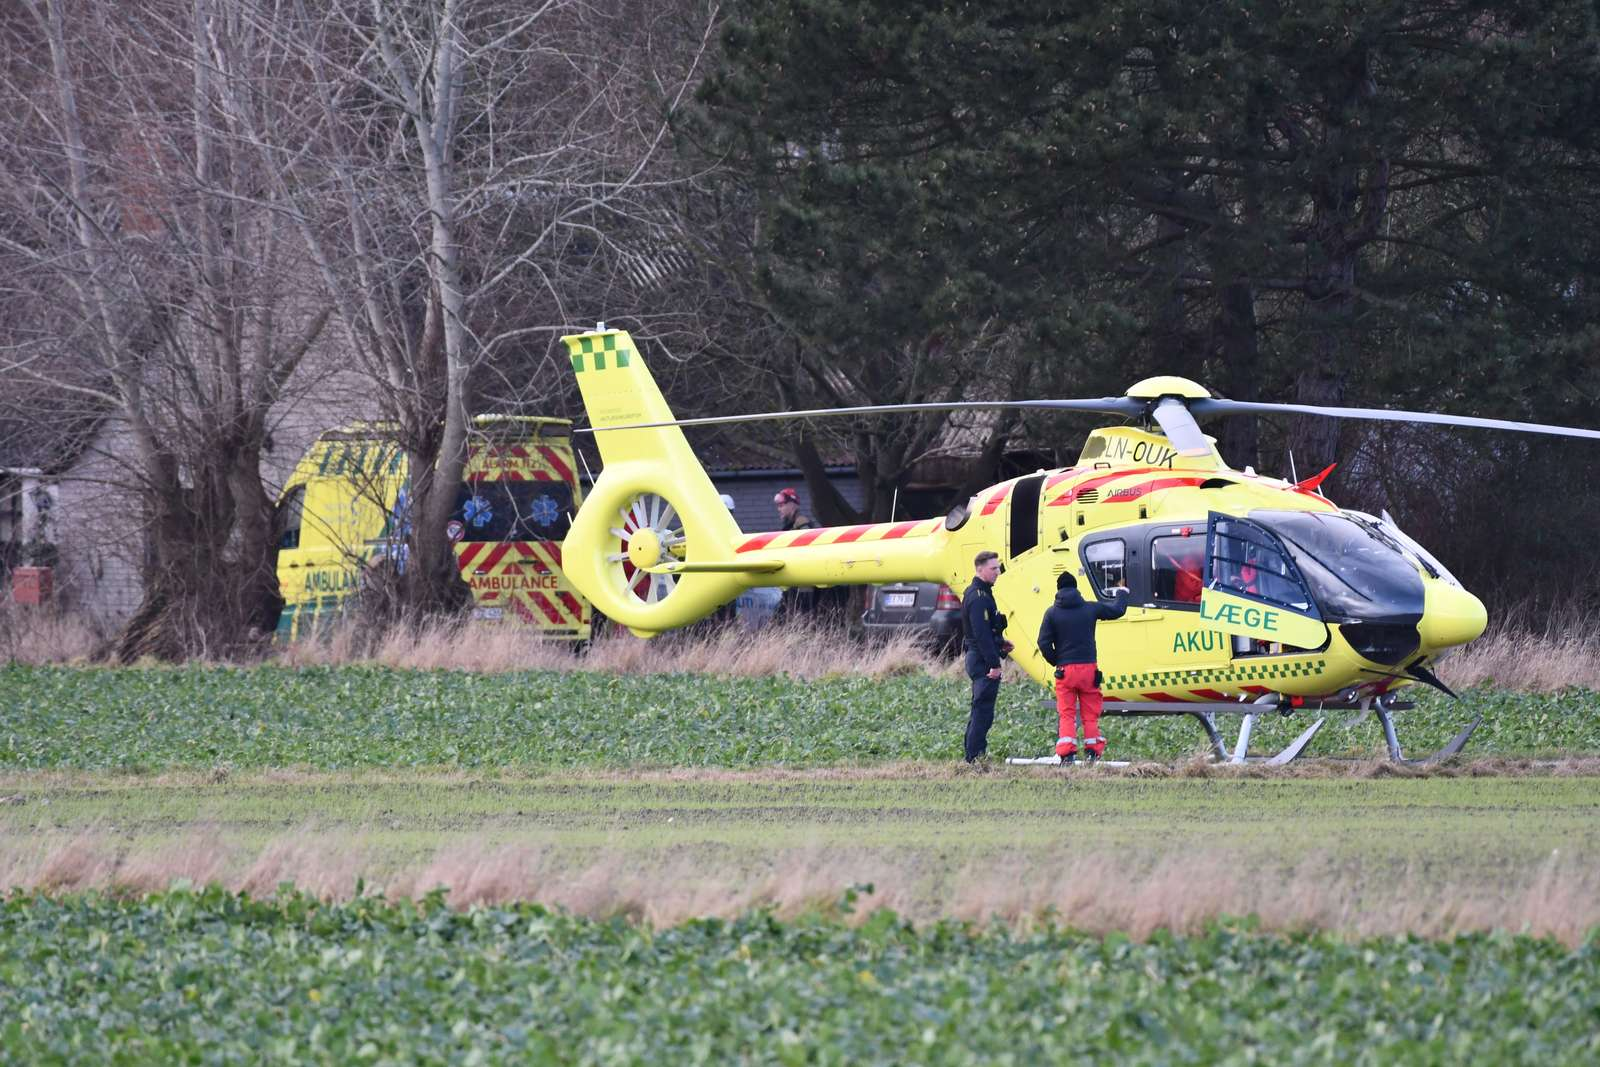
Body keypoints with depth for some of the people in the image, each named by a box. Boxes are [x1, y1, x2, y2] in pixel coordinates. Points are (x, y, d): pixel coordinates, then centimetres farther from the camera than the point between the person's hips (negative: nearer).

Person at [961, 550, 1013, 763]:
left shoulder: (979, 594, 16)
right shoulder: (979, 597, -17)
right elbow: (982, 633, -23)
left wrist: (1000, 642, 13)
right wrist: (994, 664, -23)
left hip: (976, 659, 11)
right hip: (982, 661, -11)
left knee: (979, 712, 16)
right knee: (983, 712, -9)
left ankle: (973, 758, 21)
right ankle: (975, 759, -9)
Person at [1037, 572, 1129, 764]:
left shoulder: (1052, 612, -1)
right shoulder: (1090, 608, 3)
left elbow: (1044, 643, -5)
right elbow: (1118, 610, 16)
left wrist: (1055, 662, 11)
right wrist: (1122, 594, 37)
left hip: (1065, 669, -1)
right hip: (1089, 668, 1)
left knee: (1066, 715, 2)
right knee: (1090, 714, 9)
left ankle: (1067, 755, -8)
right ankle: (1093, 753, 6)